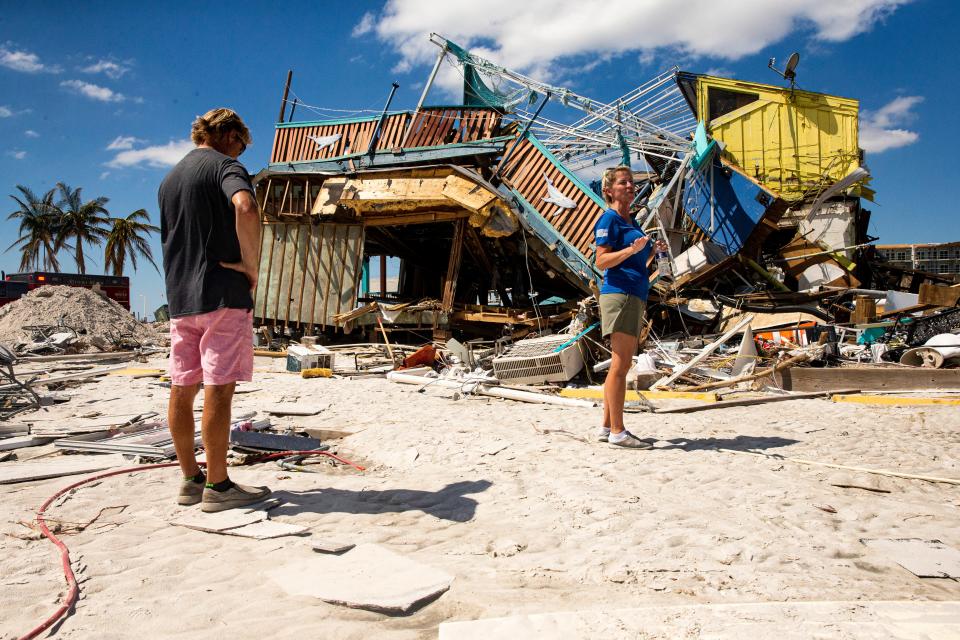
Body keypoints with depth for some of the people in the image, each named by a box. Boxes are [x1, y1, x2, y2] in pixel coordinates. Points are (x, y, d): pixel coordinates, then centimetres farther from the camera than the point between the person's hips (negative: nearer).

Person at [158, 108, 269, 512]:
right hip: (223, 294, -7)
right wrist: (250, 264, -16)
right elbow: (246, 208, -25)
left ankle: (191, 479, 17)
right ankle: (217, 486, -2)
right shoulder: (225, 165, -3)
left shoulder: (170, 178, 21)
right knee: (218, 388, -6)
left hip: (179, 297, 8)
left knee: (182, 389, 8)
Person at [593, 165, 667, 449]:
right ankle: (617, 431, -7)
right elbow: (602, 261, -14)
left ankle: (606, 427, 16)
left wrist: (652, 250, 14)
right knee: (620, 364, -10)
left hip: (634, 296, 10)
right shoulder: (609, 219, -6)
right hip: (619, 294, -10)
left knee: (622, 365, 10)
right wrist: (632, 249, -25)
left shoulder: (631, 221, 21)